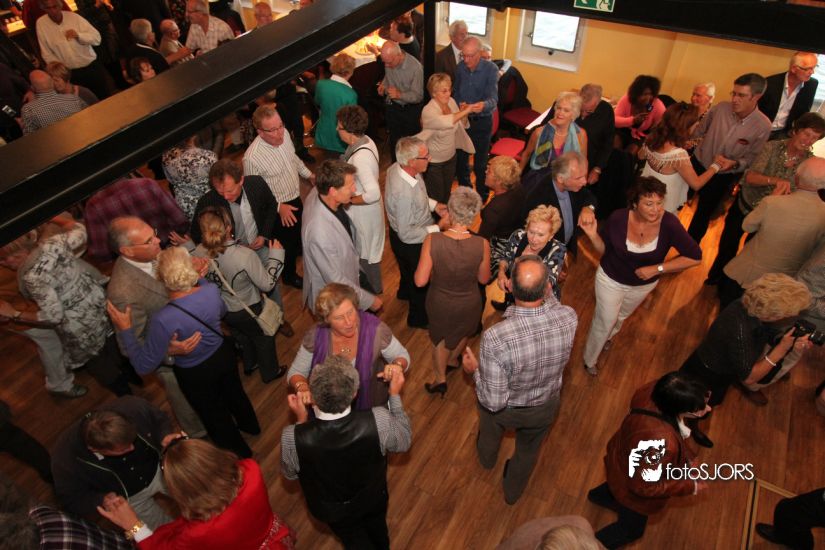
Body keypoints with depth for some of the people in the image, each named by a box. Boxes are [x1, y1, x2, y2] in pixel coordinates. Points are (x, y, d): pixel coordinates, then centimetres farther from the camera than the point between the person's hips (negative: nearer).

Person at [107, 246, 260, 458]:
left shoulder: (164, 319, -38)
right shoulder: (211, 290, -24)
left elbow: (144, 365, -25)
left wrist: (125, 330, -20)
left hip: (196, 374, -4)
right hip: (223, 354, 4)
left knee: (214, 414, 26)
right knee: (233, 392, 34)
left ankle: (241, 455, 51)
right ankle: (251, 425, 64)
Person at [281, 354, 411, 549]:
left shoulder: (292, 438, -39)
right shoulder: (378, 420, -40)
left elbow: (289, 473, -15)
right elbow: (404, 442, -16)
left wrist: (301, 420, -13)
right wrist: (395, 394, -10)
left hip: (331, 509, -2)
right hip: (373, 499, 3)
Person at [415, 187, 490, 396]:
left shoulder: (432, 240, -31)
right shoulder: (481, 244, -28)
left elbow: (420, 281, -23)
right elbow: (484, 279, -11)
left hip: (439, 303, 0)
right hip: (468, 305, 1)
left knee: (441, 335, 33)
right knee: (463, 332, 36)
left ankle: (440, 378, 42)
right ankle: (453, 360, 63)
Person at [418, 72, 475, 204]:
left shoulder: (451, 102, -7)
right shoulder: (428, 110, -29)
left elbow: (461, 126, 4)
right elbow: (445, 122, -50)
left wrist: (465, 114, -15)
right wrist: (464, 111, -43)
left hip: (451, 156, 7)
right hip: (434, 162, -6)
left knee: (447, 193, 25)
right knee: (436, 197, 11)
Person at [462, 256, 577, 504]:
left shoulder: (495, 338, -42)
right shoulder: (569, 318, -30)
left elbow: (494, 401, -31)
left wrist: (475, 370, -16)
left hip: (505, 407, -2)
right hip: (545, 406, 2)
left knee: (490, 433, 36)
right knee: (527, 451, 34)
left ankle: (486, 460, 71)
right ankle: (513, 492, 63)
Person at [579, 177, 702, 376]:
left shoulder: (669, 223, -30)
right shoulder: (618, 218, -30)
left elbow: (695, 257, -25)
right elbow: (604, 250, -15)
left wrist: (657, 268, -29)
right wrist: (593, 234, -35)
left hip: (644, 284, 2)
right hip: (611, 279, -2)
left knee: (622, 316, 32)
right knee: (604, 322, 15)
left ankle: (609, 336, 68)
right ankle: (590, 360, 45)